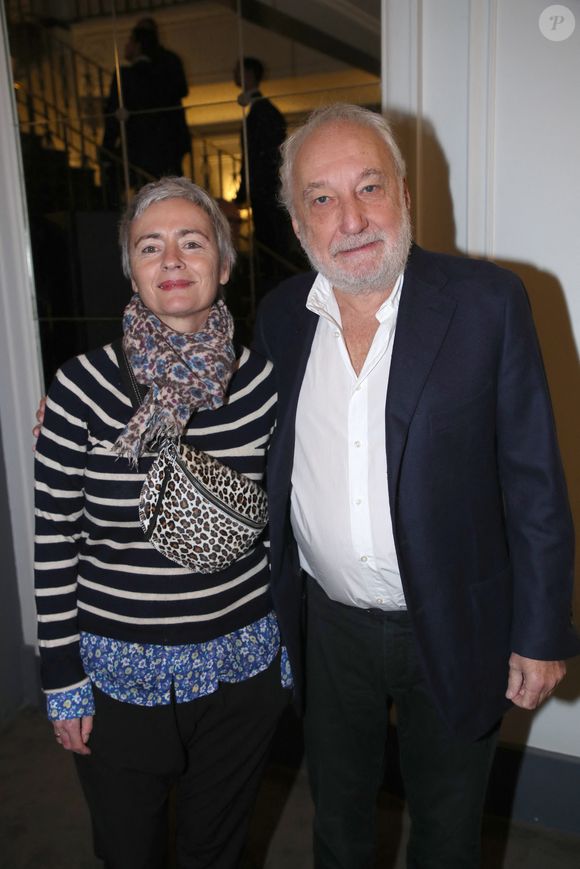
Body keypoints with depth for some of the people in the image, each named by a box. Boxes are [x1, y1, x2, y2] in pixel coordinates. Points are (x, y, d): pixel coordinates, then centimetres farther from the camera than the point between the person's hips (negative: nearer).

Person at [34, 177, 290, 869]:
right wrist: (62, 676, -4)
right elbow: (53, 539, -7)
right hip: (116, 673, -1)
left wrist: (292, 644, 7)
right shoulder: (83, 386, -14)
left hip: (242, 670, 1)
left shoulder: (264, 383, -8)